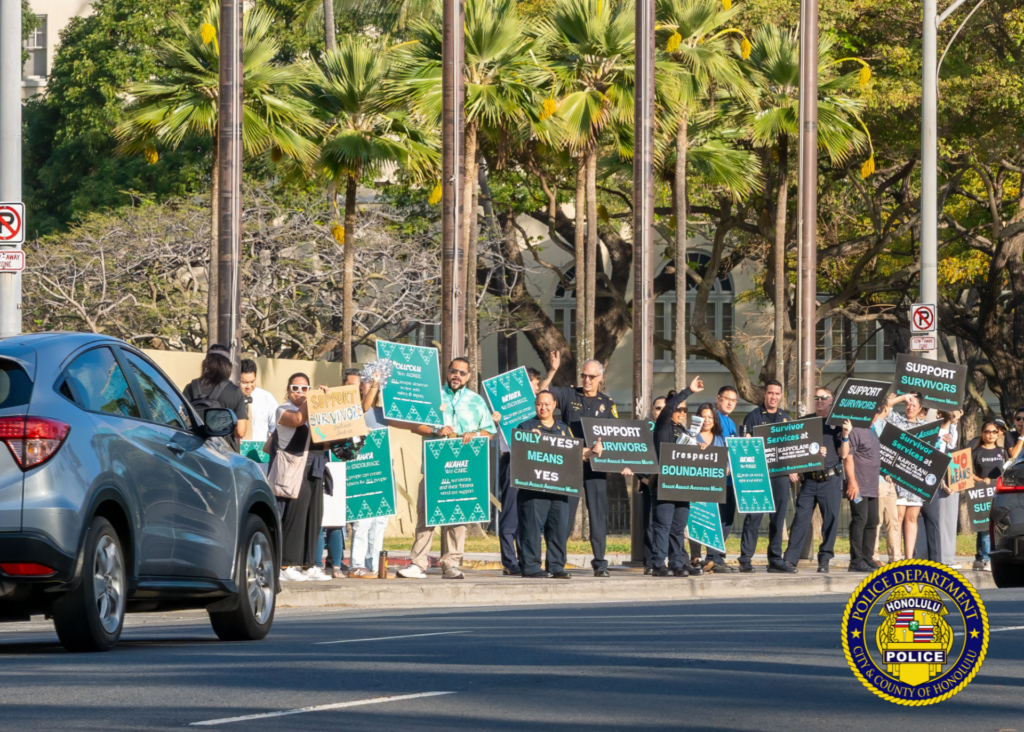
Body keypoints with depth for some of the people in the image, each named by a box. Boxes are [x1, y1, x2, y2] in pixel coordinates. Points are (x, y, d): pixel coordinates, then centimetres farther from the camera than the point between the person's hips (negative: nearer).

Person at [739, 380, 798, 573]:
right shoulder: (754, 417, 1)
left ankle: (775, 558, 11)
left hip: (781, 475, 4)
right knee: (753, 517, -6)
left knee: (778, 518, 6)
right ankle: (745, 559, -6)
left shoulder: (786, 418, 16)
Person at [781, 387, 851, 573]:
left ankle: (824, 561, 7)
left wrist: (845, 435, -14)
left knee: (830, 519, 0)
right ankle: (789, 560, -5)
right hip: (809, 479, 1)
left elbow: (843, 454, 2)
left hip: (830, 479, -1)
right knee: (800, 519, -3)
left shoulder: (837, 424, 7)